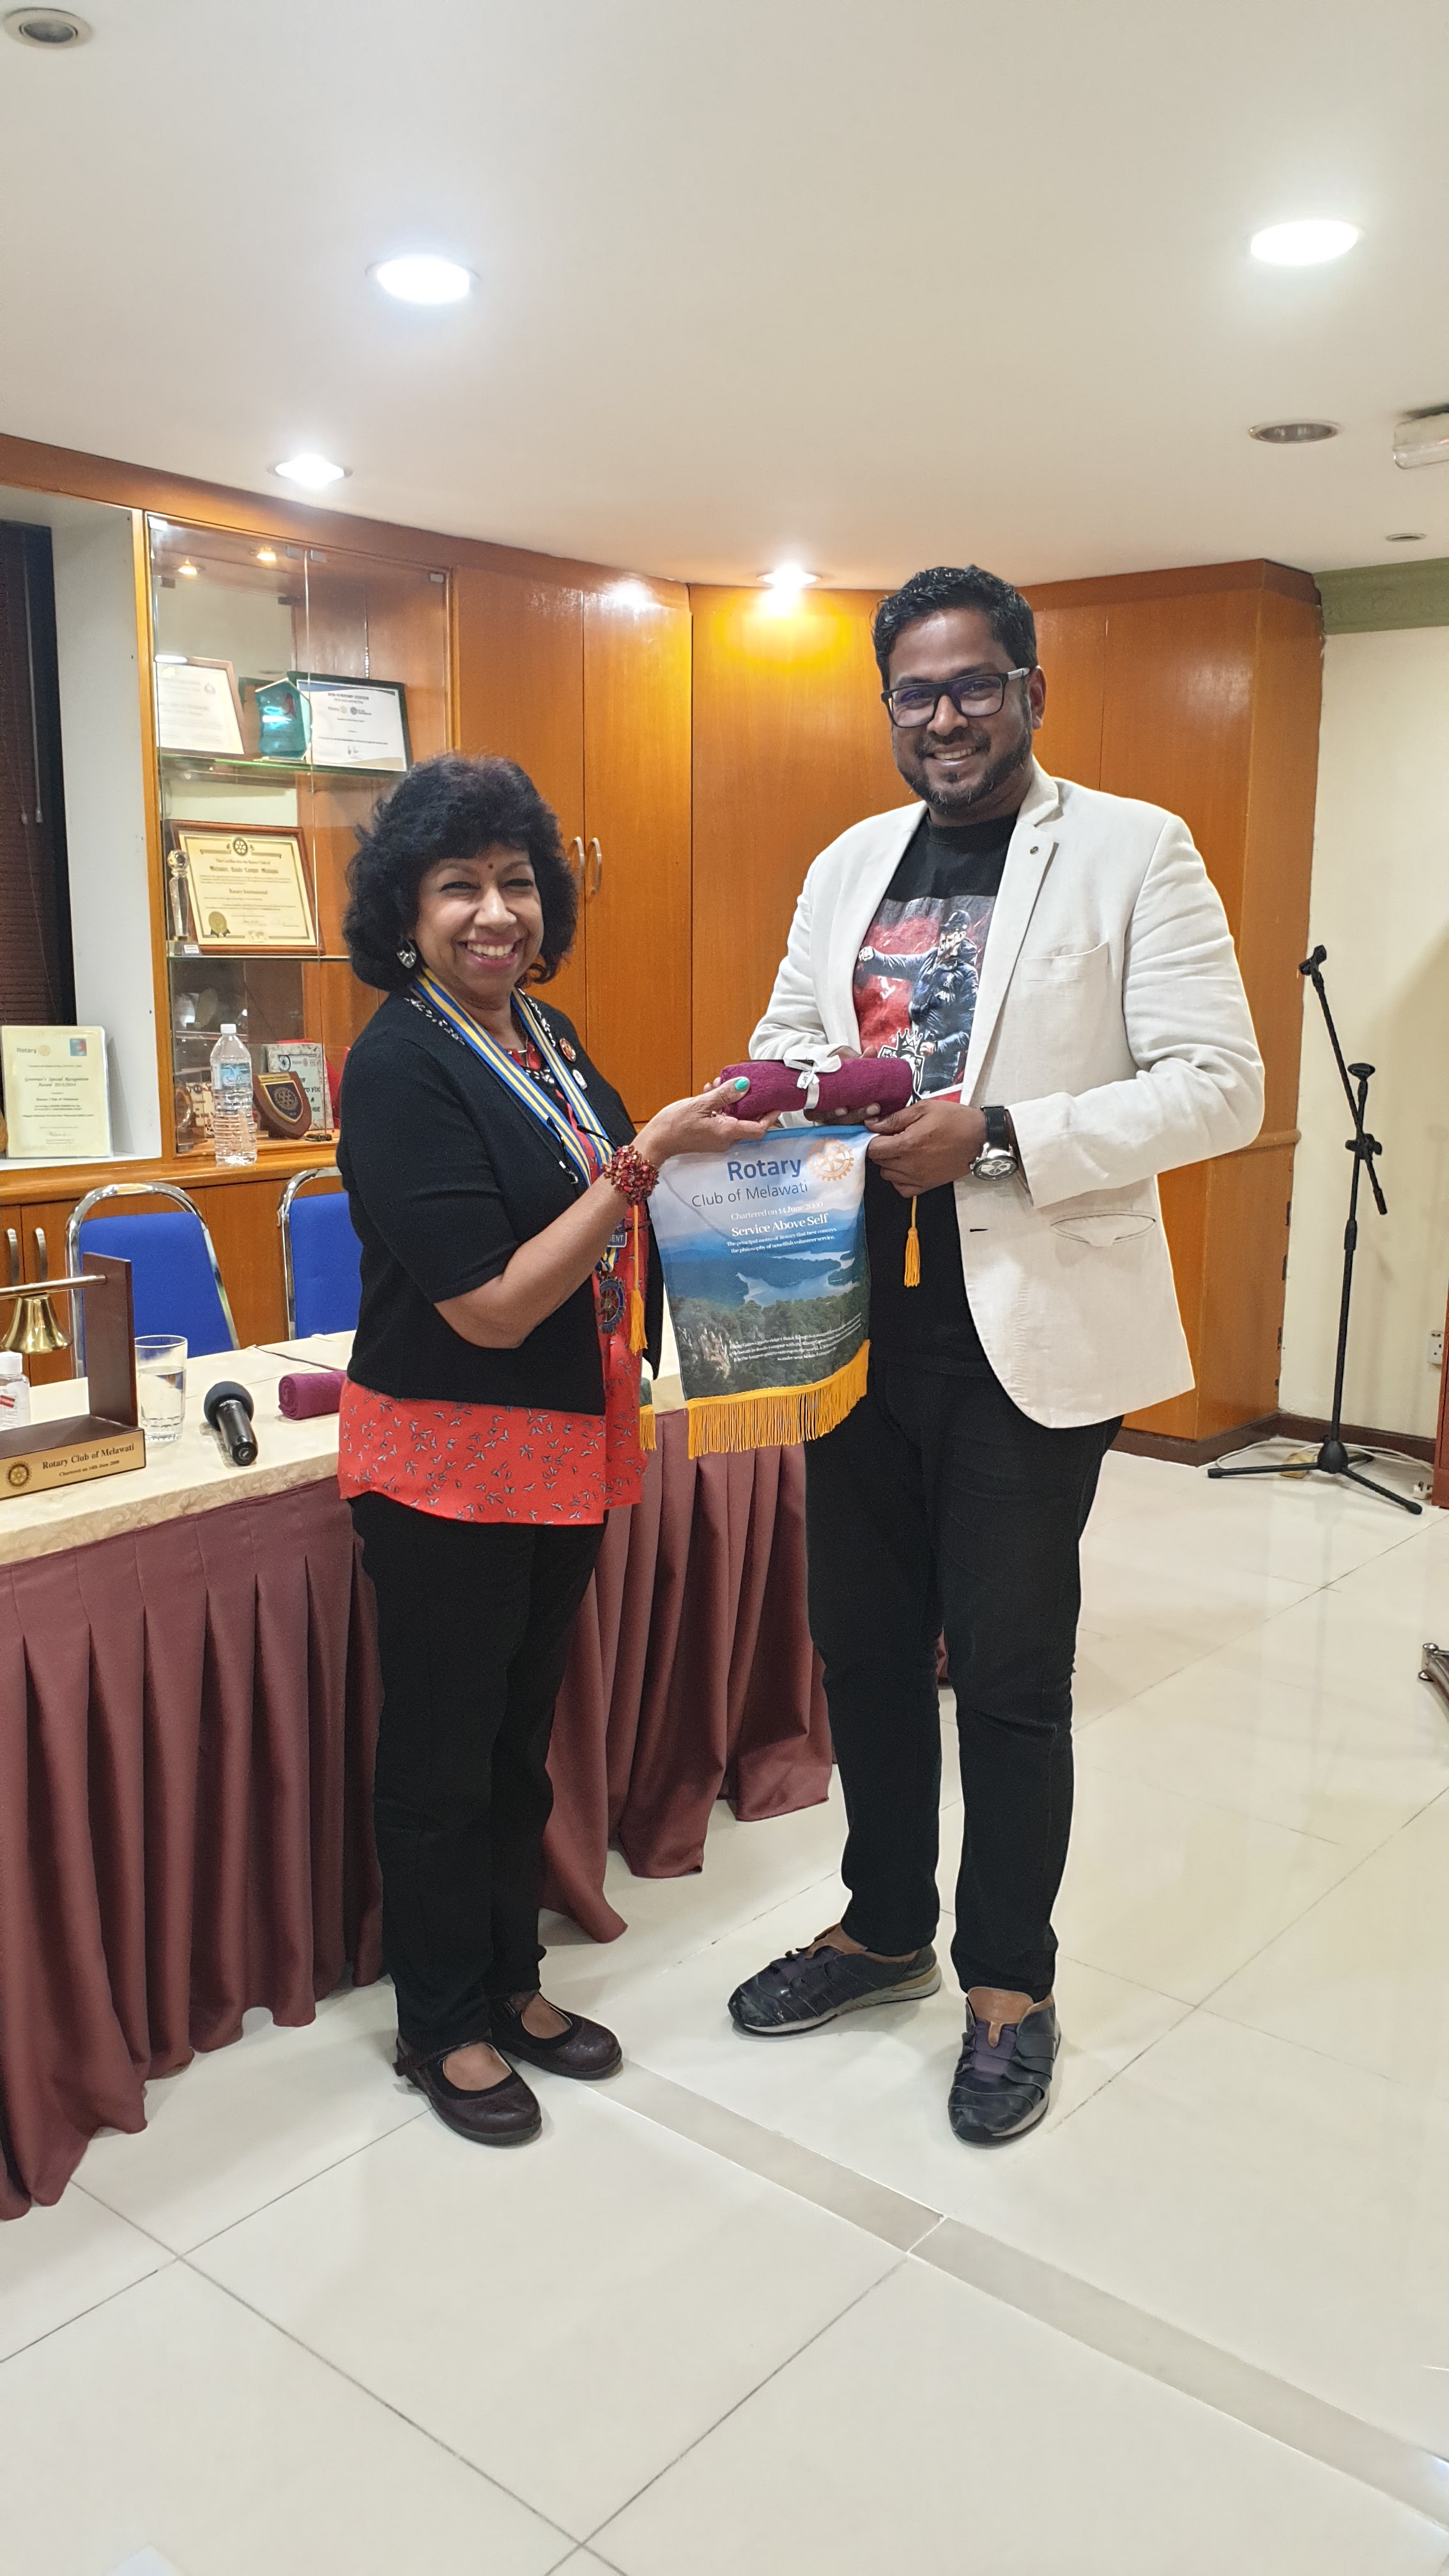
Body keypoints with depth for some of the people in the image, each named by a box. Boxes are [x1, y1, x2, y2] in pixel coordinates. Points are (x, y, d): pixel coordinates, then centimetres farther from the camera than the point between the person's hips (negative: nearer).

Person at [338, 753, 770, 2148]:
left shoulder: (548, 1032, 5)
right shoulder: (400, 1066, -19)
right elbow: (492, 1305, -23)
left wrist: (706, 1135, 2)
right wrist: (644, 1159, -25)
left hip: (568, 1445, 8)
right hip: (446, 1461, -7)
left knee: (522, 1733, 20)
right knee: (442, 1755, 10)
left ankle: (509, 1981, 38)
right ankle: (443, 2026, 29)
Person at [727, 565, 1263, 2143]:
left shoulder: (1134, 852, -5)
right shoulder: (848, 867, 13)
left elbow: (1218, 1086, -11)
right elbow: (782, 1039, 21)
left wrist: (997, 1137, -21)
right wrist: (797, 1095, -4)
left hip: (1030, 1328, -5)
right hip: (858, 1314, 6)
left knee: (1009, 1670, 6)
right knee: (864, 1641, 16)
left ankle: (1008, 1980, 27)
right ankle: (884, 1927, 37)